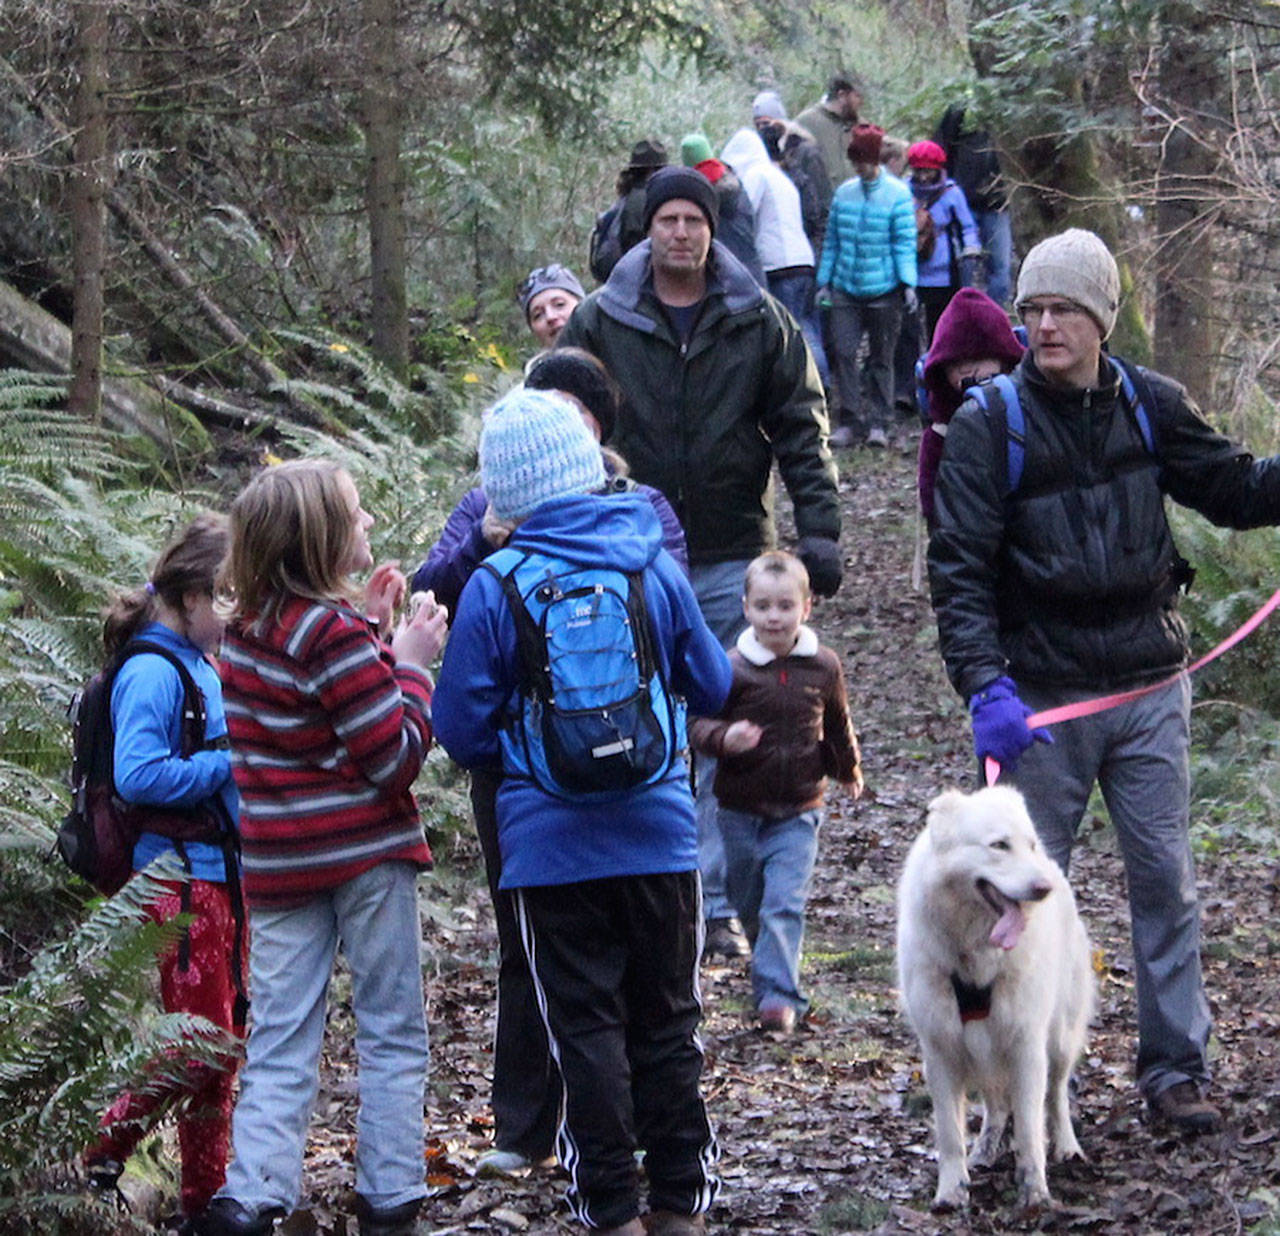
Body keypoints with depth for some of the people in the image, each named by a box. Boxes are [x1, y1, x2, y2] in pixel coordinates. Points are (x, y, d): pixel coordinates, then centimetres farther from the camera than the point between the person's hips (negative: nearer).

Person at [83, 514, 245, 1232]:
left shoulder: (202, 666, 14)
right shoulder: (153, 672, -15)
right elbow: (138, 774, -24)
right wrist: (231, 764, -19)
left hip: (221, 871, 9)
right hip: (180, 874, -9)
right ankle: (101, 1154, 3)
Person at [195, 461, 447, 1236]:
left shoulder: (249, 630, 5)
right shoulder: (333, 634, -18)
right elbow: (395, 758, -16)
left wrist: (372, 633, 10)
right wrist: (411, 664, -6)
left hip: (280, 863, 6)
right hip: (366, 852, -6)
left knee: (281, 1038, 7)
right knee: (392, 1033, 6)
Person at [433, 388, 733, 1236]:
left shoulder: (493, 589, -9)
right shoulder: (655, 567, -2)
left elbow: (463, 731, -3)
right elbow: (714, 688, 11)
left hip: (550, 842, -2)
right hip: (658, 831, 2)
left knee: (586, 1025, 5)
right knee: (667, 1019, 12)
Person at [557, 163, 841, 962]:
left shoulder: (761, 323, 3)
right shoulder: (601, 322, 2)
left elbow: (802, 431, 5)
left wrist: (820, 531, -3)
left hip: (732, 558, 0)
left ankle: (718, 901, 7)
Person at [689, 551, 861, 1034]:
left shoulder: (823, 667, -1)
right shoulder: (732, 668, -8)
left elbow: (837, 723, 17)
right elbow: (697, 723, -7)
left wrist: (848, 771, 32)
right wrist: (723, 738, -29)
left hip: (798, 811, 0)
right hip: (741, 808, 0)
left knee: (784, 904, -12)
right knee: (750, 905, 11)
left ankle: (778, 995, -14)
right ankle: (770, 974, 32)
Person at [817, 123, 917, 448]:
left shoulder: (898, 194, -3)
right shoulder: (844, 192, 8)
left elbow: (905, 242, -5)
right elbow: (832, 239, 14)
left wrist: (908, 284, -14)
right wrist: (824, 281, 12)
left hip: (884, 291, -3)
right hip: (845, 289, 3)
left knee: (881, 358, 5)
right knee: (844, 353, -5)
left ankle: (878, 422, 11)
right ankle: (851, 421, 1)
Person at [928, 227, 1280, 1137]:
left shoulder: (1150, 406, 2)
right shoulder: (990, 425, -7)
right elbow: (959, 568, -11)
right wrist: (985, 687, -23)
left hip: (1150, 686, 3)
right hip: (1044, 692, -2)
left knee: (1166, 877, 5)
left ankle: (1176, 1065, 14)